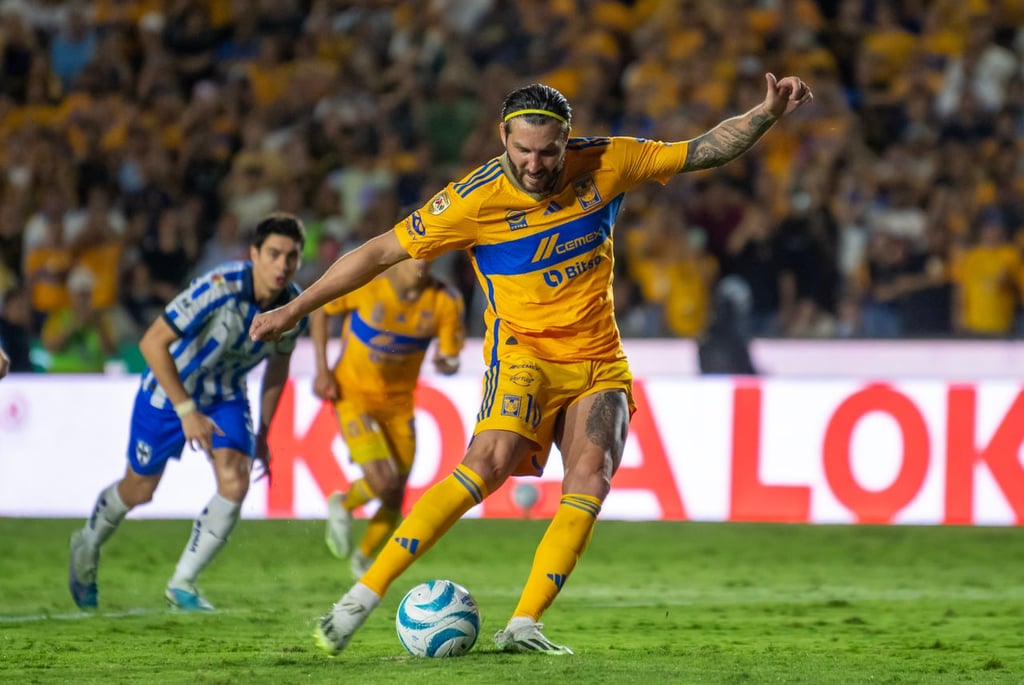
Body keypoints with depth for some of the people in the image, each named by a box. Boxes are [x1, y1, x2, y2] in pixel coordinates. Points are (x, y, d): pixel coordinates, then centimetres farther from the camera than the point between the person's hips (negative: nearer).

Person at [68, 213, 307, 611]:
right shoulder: (220, 289, -34)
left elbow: (279, 362, 6)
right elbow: (153, 343, -31)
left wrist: (263, 434, 8)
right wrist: (187, 410, -32)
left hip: (226, 396, 4)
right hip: (169, 390, -4)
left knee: (235, 484, -17)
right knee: (139, 490, 10)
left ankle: (183, 583, 0)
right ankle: (87, 547, 43)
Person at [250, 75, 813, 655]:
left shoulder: (606, 164, -5)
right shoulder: (475, 199, -13)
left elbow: (703, 151, 5)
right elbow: (382, 252, -6)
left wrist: (768, 114, -6)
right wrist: (295, 309, -6)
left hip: (599, 362, 4)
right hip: (524, 352, -4)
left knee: (590, 478, -21)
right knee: (491, 462, -28)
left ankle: (523, 627, -21)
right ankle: (364, 596, -27)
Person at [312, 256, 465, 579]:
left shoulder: (446, 302, -13)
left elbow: (450, 355, -3)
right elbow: (320, 311, -2)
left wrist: (446, 363, -29)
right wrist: (322, 370, -7)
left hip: (399, 403, 4)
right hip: (353, 393, -4)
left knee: (394, 500, 6)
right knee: (382, 482, -20)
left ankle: (363, 559, 34)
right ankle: (343, 505, 15)